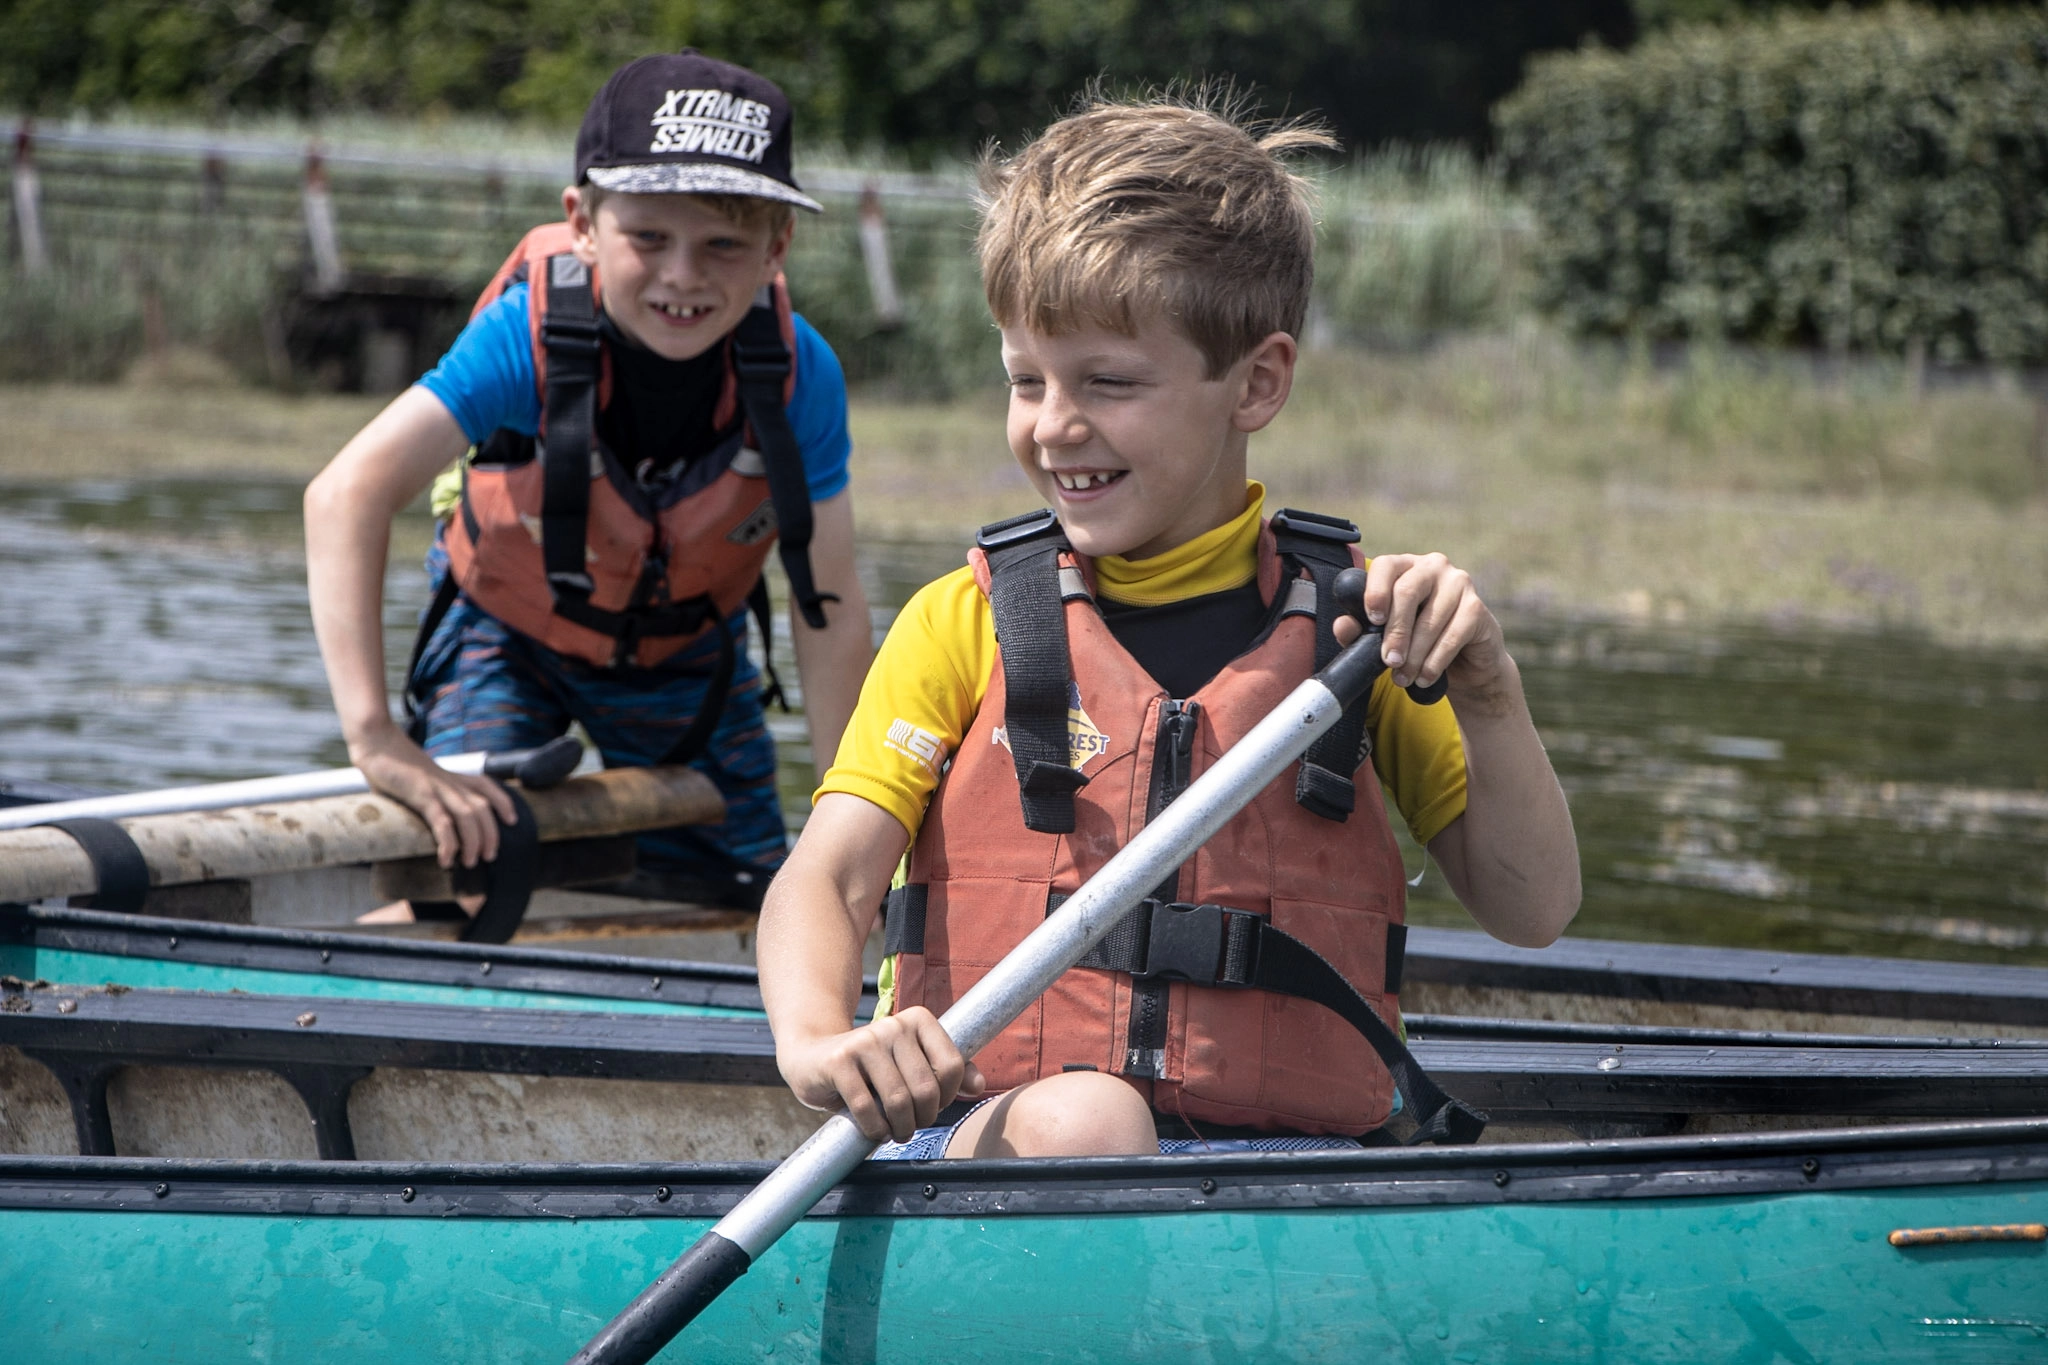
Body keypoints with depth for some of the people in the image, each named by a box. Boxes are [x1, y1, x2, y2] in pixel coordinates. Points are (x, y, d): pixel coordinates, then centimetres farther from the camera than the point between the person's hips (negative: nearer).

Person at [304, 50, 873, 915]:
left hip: (686, 651, 3)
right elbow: (347, 495, -45)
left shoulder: (799, 374, -29)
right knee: (466, 856, -21)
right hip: (507, 632, -2)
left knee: (743, 905, 5)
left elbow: (828, 615, -19)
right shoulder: (529, 336, -35)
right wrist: (375, 738, -53)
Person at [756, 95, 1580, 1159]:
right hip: (983, 1144, -1)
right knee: (1079, 1123, -36)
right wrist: (817, 1040, -26)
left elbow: (1532, 912, 10)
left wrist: (1486, 695, -8)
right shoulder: (965, 623, 10)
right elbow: (824, 880, -3)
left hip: (1276, 1160, 1)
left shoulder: (1352, 625, 12)